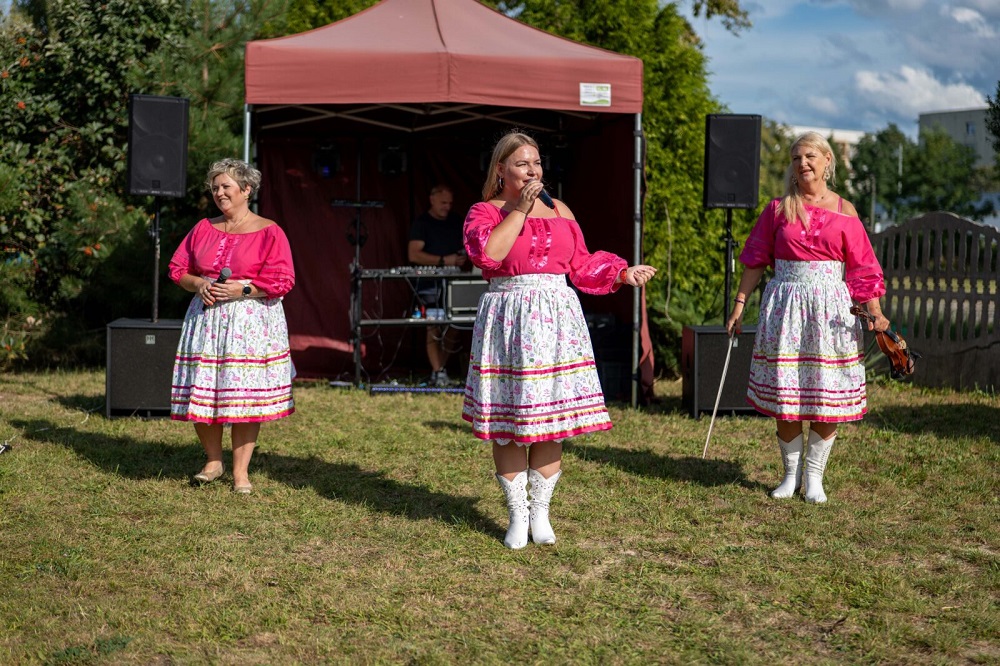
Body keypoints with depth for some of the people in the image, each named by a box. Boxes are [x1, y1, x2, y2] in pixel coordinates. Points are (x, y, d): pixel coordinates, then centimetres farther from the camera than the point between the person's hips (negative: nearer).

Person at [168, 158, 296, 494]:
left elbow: (282, 280, -7)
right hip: (205, 318, 4)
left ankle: (241, 470, 5)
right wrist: (199, 285, -6)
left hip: (252, 320, -4)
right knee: (201, 391, 1)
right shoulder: (203, 229, 13)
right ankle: (213, 460, 20)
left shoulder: (268, 232, -2)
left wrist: (243, 289, -17)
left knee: (245, 394, -4)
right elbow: (178, 269, 14)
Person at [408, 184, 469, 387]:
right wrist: (444, 260, -19)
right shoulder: (421, 223, -2)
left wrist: (464, 256, 1)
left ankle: (439, 368, 17)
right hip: (431, 284, -5)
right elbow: (414, 254, -13)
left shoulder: (456, 222, 15)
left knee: (454, 329, 2)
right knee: (434, 329, -6)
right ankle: (438, 372, -2)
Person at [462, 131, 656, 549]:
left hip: (556, 320, 3)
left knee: (550, 420, 3)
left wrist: (624, 273, 5)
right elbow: (487, 253, -18)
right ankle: (517, 516, 11)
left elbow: (581, 265, 16)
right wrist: (519, 210, -14)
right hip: (508, 321, -3)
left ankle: (541, 513, 15)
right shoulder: (484, 212, 2)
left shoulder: (559, 211, 15)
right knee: (507, 424, -1)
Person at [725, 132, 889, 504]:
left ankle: (814, 476, 14)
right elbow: (755, 260, 7)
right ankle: (791, 473, 19)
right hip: (785, 306, 1)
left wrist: (874, 310, -7)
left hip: (830, 309, -1)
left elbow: (861, 266, 2)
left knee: (826, 396, 0)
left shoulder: (843, 211, 3)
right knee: (783, 395, 3)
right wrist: (739, 304, 3)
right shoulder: (778, 209, 5)